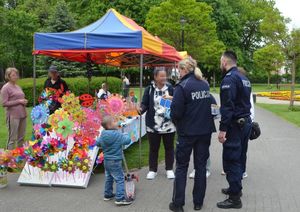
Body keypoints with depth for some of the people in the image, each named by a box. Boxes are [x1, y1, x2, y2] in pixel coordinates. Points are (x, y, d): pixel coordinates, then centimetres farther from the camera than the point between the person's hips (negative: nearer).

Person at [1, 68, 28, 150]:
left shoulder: (18, 87, 15)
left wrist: (24, 102, 3)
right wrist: (19, 101, -15)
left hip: (22, 114, 7)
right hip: (13, 116, -7)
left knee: (21, 137, 12)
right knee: (12, 138, -3)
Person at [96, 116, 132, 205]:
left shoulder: (103, 135, 2)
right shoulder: (117, 135, -21)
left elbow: (97, 143, 13)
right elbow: (128, 140, -21)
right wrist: (125, 135, -1)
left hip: (106, 160, 8)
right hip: (115, 161, -8)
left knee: (109, 178, 23)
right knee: (120, 179, -3)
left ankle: (107, 194, 36)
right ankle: (120, 198, -5)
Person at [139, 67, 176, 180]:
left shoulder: (170, 88, 0)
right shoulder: (149, 89, -1)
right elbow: (145, 103, -2)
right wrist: (141, 109, -21)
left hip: (169, 125, 0)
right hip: (153, 125, 0)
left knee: (169, 147, 11)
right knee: (153, 148, 10)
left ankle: (169, 169, 26)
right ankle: (152, 170, 24)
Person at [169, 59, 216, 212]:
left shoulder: (182, 86, -13)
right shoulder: (205, 84, 7)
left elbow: (176, 111, -15)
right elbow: (209, 105, 14)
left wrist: (176, 121, 3)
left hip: (187, 132, -5)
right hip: (205, 130, 5)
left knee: (181, 167, 7)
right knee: (201, 165, 13)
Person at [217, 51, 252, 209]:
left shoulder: (229, 79, -15)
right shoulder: (244, 78, 15)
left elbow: (227, 106, -22)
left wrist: (223, 129, -22)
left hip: (235, 125, -10)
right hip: (245, 122, 10)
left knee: (231, 161, -4)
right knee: (238, 158, 19)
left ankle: (235, 199, 1)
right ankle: (236, 188, 33)